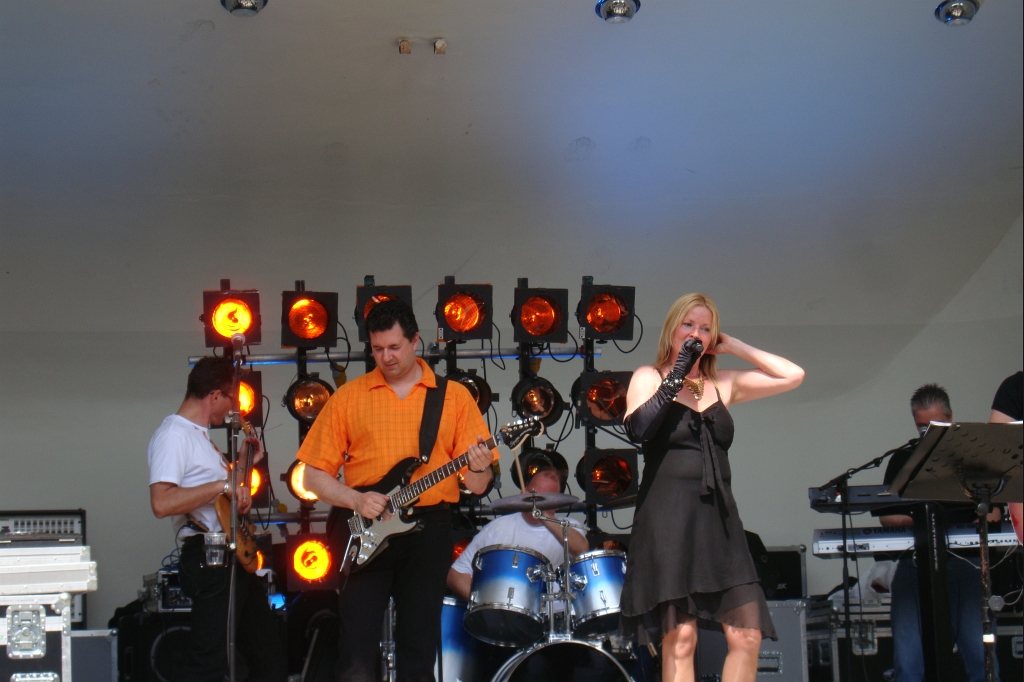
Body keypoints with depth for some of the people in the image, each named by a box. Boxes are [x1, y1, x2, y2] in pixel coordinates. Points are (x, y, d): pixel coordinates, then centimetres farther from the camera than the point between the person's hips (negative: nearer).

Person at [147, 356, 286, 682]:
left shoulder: (200, 435, 19)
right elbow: (162, 502, -26)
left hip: (237, 559, 11)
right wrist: (223, 485, -23)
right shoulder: (173, 435, -12)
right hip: (209, 561, -10)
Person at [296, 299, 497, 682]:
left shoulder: (453, 396, 7)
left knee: (419, 647, 5)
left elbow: (475, 485, 5)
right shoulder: (349, 396, 7)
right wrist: (356, 500, -11)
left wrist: (478, 470, -18)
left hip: (428, 531, 1)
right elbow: (315, 474, 6)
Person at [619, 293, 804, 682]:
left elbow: (793, 376, 13)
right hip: (668, 517, -4)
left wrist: (734, 348, 14)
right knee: (680, 637, -10)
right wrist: (676, 377, -7)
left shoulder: (723, 384, 18)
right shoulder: (648, 378, 8)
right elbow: (637, 428, -11)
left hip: (719, 518, 5)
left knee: (748, 635, -5)